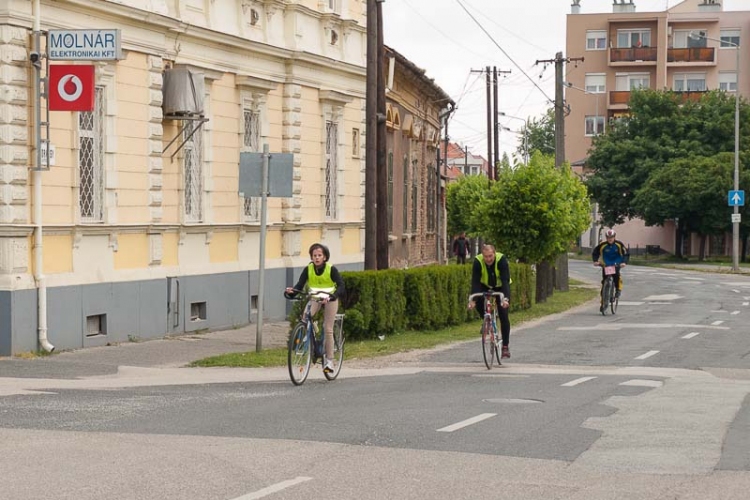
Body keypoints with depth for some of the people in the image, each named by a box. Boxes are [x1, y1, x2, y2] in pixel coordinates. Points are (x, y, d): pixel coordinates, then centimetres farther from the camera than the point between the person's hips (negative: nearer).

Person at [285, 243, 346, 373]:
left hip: (330, 299, -2)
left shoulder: (331, 269, -20)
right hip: (314, 299, 2)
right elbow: (299, 285, -18)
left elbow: (341, 287, -27)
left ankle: (329, 360, 1)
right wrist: (292, 291, -41)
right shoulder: (308, 269, -13)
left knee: (328, 329, -7)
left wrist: (331, 296, -46)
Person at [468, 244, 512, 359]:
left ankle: (506, 346, -5)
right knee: (478, 302, -26)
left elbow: (505, 280, -39)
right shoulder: (478, 261, -29)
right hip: (485, 286, 2)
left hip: (500, 287, -2)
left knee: (503, 315, -12)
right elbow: (475, 282, -30)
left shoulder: (501, 260, -33)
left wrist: (506, 298, -51)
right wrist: (473, 300, -41)